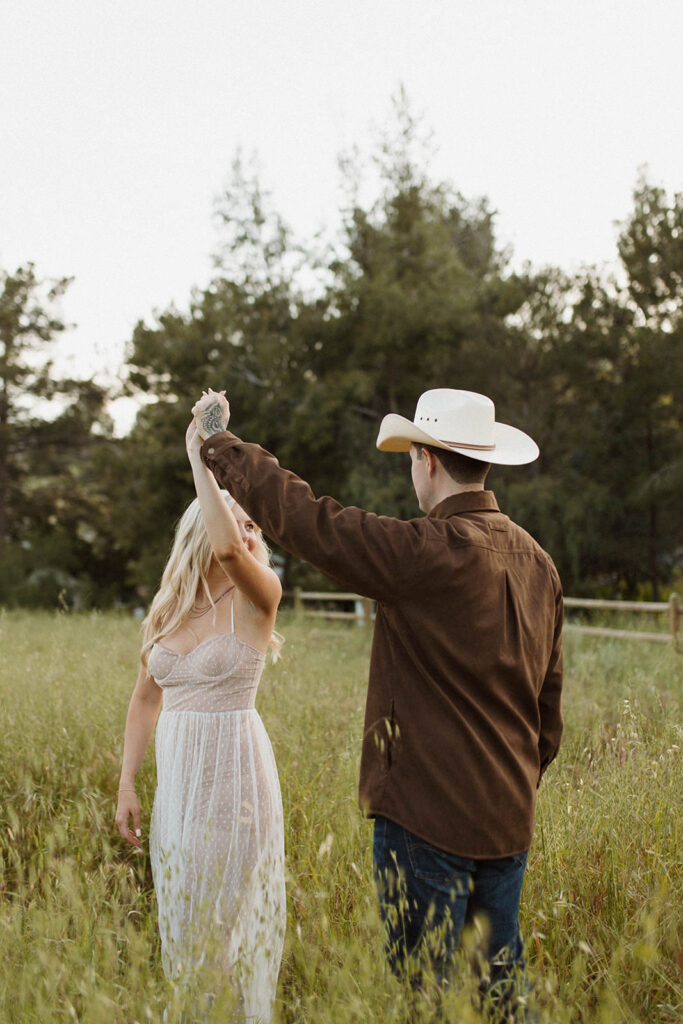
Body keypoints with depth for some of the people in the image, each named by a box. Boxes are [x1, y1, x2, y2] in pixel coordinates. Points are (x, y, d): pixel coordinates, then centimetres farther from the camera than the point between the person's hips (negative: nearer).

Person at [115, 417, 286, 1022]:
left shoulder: (257, 597, -9)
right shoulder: (167, 610, 7)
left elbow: (228, 549, -31)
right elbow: (146, 699, 14)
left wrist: (200, 455, -24)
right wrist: (126, 784, 9)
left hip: (235, 773, -6)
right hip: (176, 775, 6)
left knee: (230, 920, 1)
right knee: (180, 918, 15)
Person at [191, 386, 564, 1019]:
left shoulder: (427, 552, -18)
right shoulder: (536, 561, 7)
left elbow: (300, 516, -14)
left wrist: (219, 441, -1)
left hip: (431, 816, -8)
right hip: (510, 817, 8)